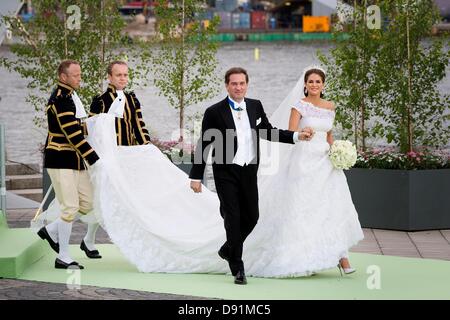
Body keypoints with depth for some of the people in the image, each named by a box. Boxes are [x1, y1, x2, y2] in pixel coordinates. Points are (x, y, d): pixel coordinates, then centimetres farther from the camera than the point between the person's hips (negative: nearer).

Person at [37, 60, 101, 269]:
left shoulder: (71, 97, 15)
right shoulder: (60, 99, -16)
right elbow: (73, 134, -21)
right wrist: (93, 158, -21)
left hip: (75, 161, 9)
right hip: (60, 161, -9)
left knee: (88, 204, 7)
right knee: (70, 207, -8)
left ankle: (51, 230, 23)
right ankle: (63, 258, 1)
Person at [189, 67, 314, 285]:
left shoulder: (255, 106, 6)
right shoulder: (214, 112, -7)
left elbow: (268, 132, 17)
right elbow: (204, 145, -4)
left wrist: (297, 136, 6)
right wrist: (196, 177, -5)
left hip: (249, 171, 5)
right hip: (226, 172, -4)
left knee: (252, 216, 9)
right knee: (233, 218, -6)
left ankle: (228, 250, 34)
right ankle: (237, 268, 4)